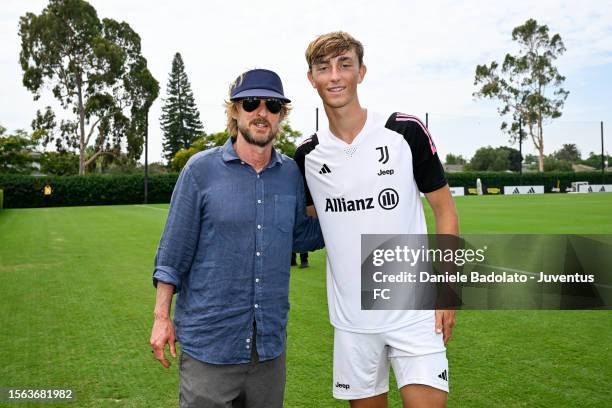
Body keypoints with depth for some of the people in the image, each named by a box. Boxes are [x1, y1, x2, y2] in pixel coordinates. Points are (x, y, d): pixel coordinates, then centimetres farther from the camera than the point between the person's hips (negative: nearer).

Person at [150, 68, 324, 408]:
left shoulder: (291, 173, 3)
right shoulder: (200, 170, -7)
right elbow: (174, 250, -3)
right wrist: (161, 317, -3)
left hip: (270, 342, 4)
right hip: (209, 342, -3)